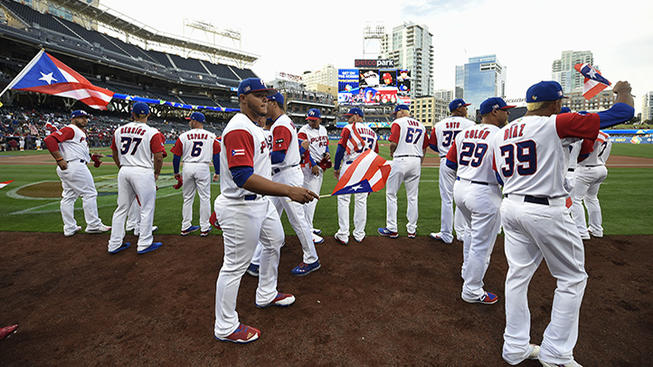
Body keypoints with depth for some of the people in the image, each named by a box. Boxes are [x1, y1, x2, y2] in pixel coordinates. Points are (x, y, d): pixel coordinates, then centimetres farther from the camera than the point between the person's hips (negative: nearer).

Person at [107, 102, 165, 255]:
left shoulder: (119, 130, 8)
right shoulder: (152, 133, -9)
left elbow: (115, 154, 15)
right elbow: (158, 157, -11)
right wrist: (156, 174, 3)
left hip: (124, 172, 6)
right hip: (143, 173, -6)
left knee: (122, 208, 13)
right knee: (147, 209, 4)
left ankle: (114, 244, 20)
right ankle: (144, 244, 9)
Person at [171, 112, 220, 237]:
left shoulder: (183, 136, 2)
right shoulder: (211, 136, 2)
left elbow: (176, 157, 4)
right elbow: (216, 156, 2)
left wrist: (176, 172, 16)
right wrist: (217, 173, 9)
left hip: (187, 168, 1)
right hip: (203, 168, -1)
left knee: (188, 198, 13)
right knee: (204, 198, 5)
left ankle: (185, 227, 21)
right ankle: (204, 228, 7)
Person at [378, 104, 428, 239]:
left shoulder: (398, 122, -2)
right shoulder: (421, 125, 17)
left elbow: (393, 143, -12)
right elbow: (424, 148, 15)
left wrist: (391, 152, 8)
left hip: (401, 160, -6)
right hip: (416, 160, 6)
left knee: (391, 194, 4)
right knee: (412, 197, 10)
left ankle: (392, 229, 6)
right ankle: (412, 230, 16)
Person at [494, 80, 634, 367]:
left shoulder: (499, 135, 8)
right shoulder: (555, 124, -10)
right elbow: (622, 113, -4)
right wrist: (623, 92, 17)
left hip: (510, 207, 7)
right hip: (546, 211, -6)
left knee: (518, 275, 14)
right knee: (572, 278, 12)